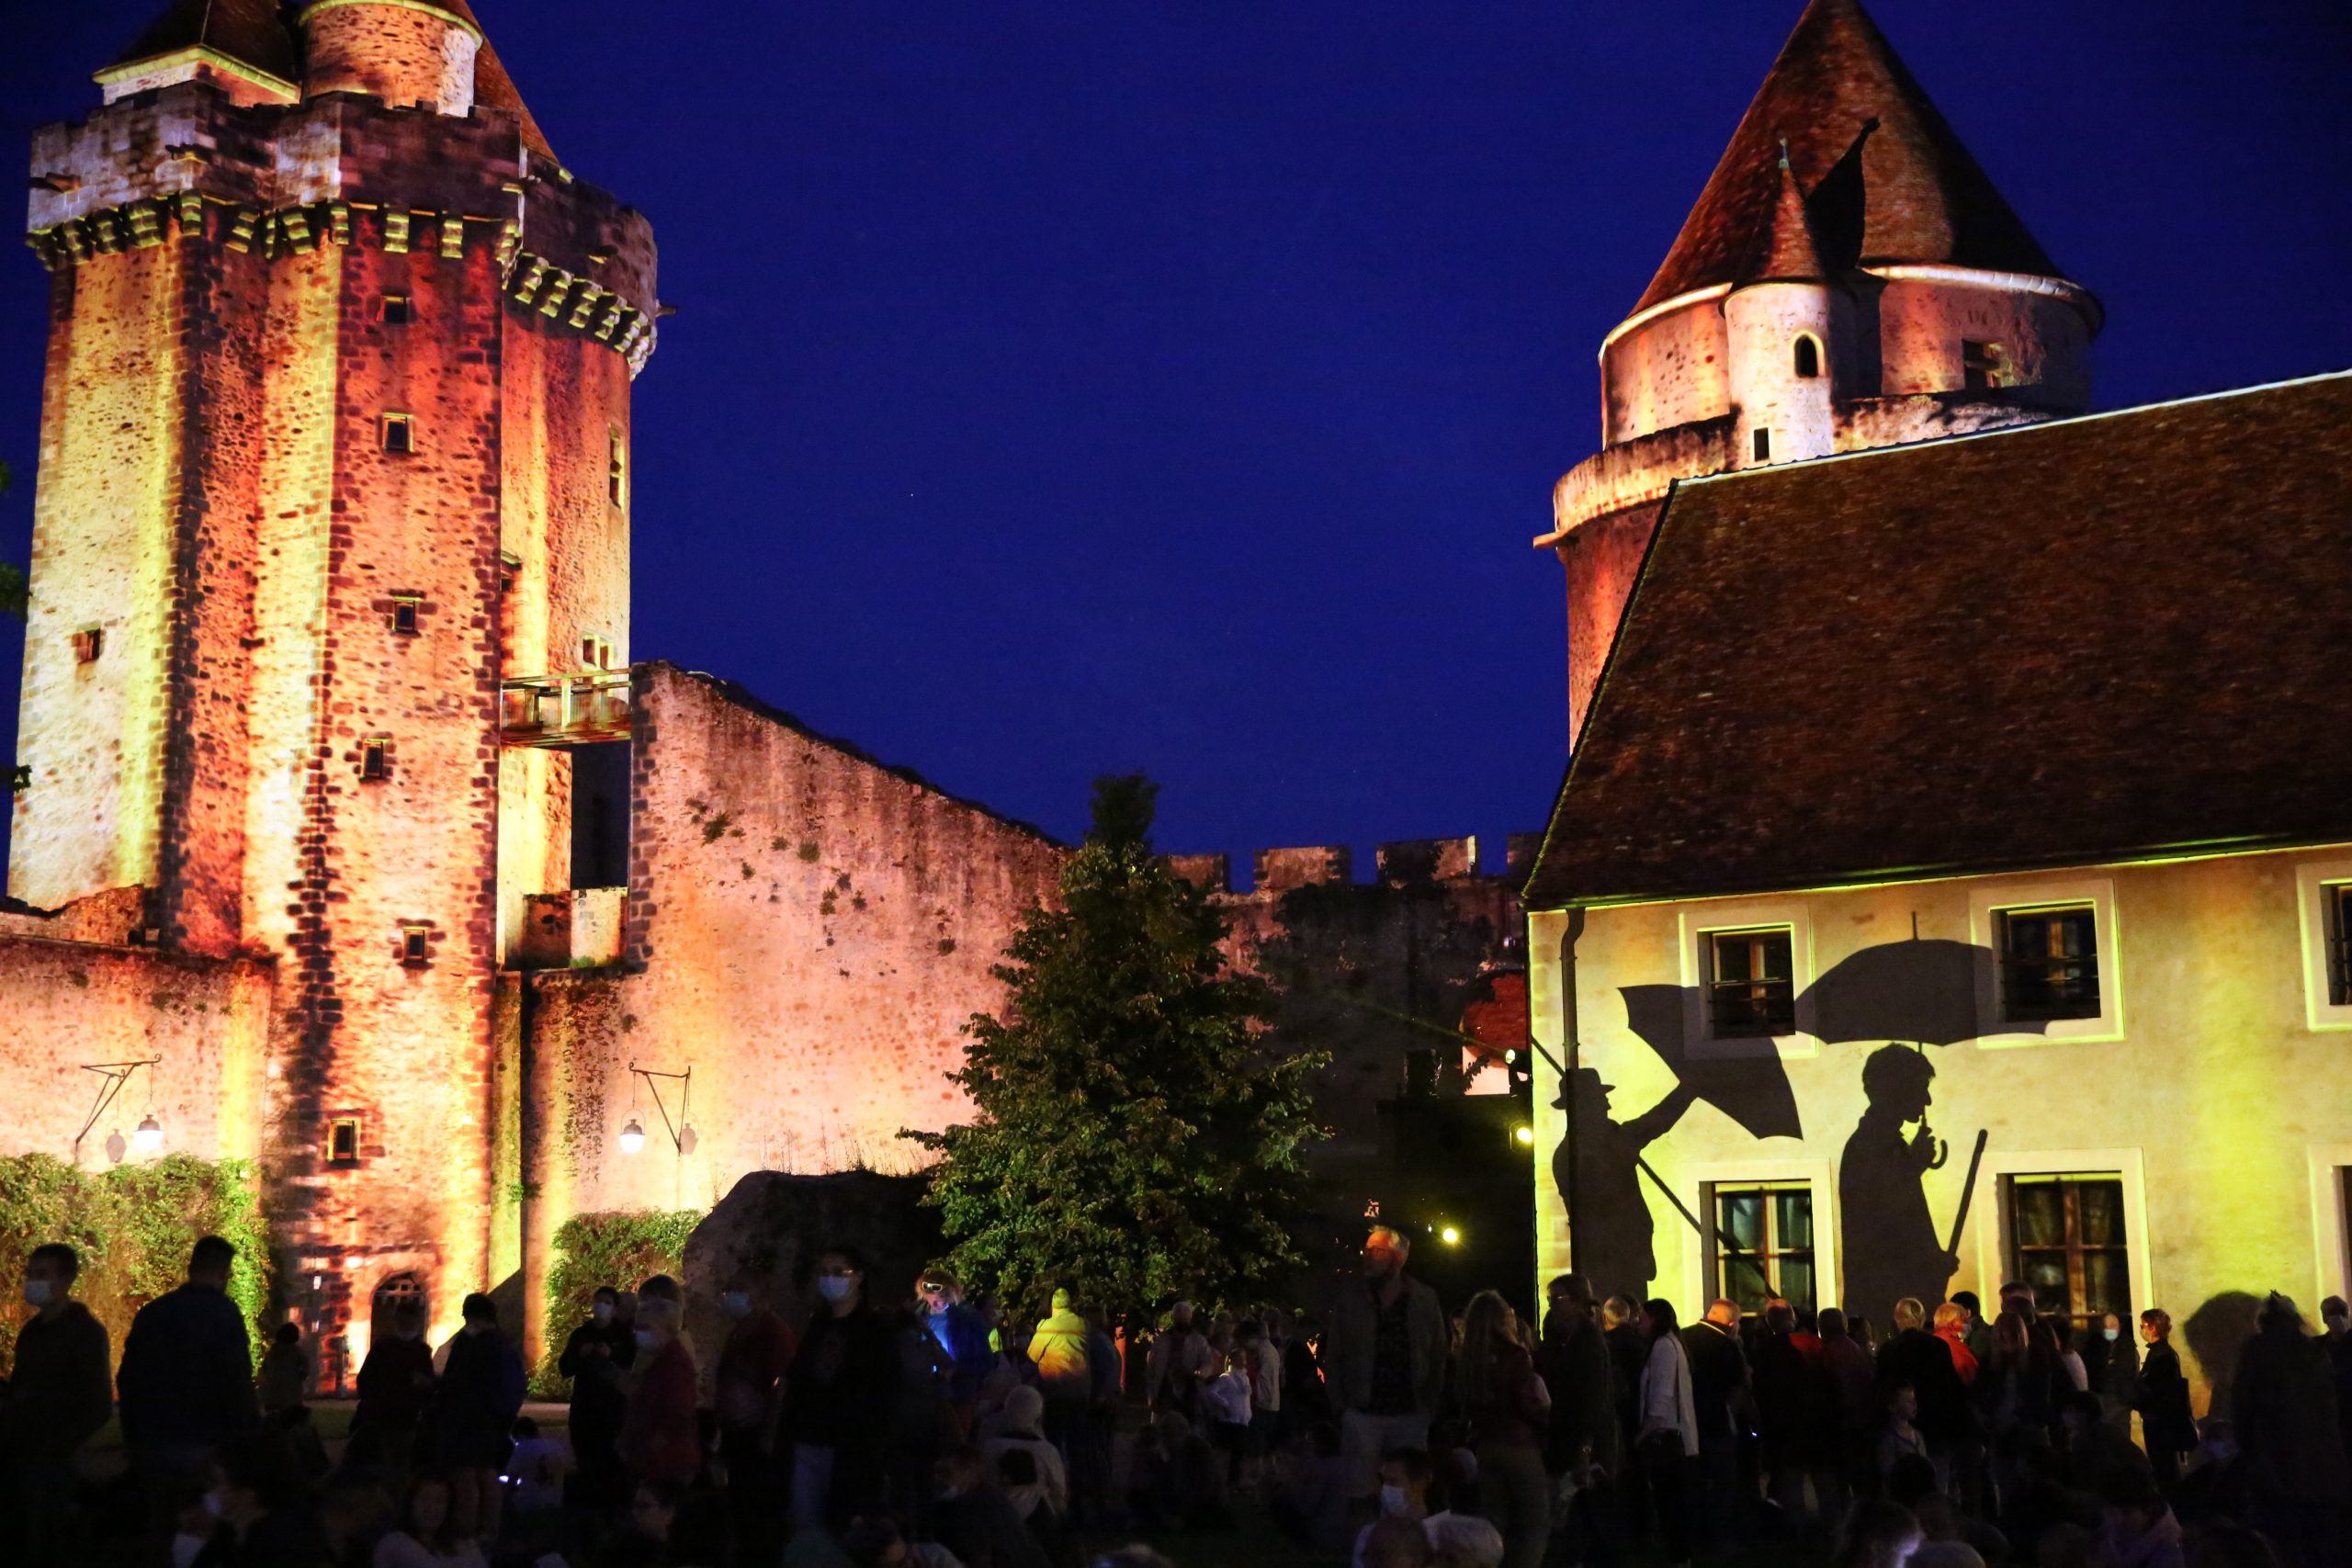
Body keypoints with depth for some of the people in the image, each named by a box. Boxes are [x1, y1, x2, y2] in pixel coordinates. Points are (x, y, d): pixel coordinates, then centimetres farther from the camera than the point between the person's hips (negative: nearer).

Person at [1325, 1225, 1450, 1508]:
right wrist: (1340, 1404, -1)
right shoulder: (1349, 1299, 3)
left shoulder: (1425, 1300, 3)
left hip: (1410, 1414, 0)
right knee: (1360, 1493, -1)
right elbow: (1333, 1356, 5)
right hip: (1362, 1413, 0)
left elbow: (1438, 1357, 6)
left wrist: (1429, 1406, 0)